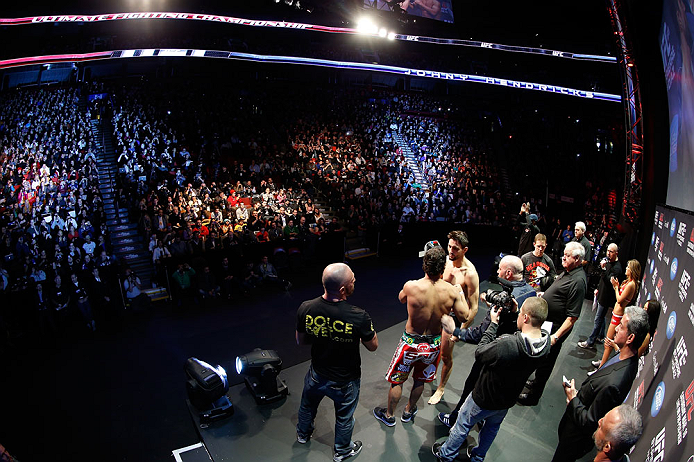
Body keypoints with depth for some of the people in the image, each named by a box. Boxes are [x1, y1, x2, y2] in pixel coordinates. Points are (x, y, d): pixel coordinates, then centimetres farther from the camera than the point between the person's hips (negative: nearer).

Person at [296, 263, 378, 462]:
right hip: (345, 382, -3)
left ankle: (303, 434, 63)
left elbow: (300, 340, -7)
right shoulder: (359, 317, -35)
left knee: (308, 406, 34)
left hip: (317, 375, 3)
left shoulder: (305, 309, -25)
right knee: (344, 418, 27)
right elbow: (373, 346, -16)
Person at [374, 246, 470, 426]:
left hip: (411, 342, -2)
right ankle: (409, 411, 48)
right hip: (434, 344, 3)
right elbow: (464, 315, -6)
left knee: (396, 379, 20)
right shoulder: (451, 290, -19)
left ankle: (389, 415, 39)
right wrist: (460, 293, 8)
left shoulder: (411, 286, -24)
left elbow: (401, 298, 0)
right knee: (420, 380, 27)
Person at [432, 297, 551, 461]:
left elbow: (479, 354, -24)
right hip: (508, 400, 6)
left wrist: (493, 323, -20)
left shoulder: (506, 345, -42)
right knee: (492, 428, 32)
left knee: (463, 424, 21)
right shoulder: (546, 342, -24)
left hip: (484, 399, -5)